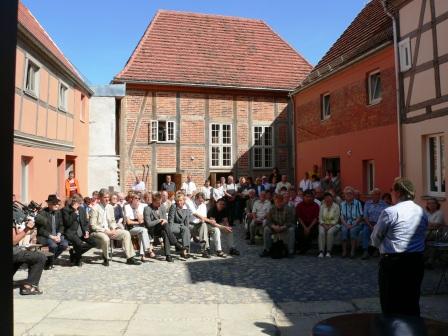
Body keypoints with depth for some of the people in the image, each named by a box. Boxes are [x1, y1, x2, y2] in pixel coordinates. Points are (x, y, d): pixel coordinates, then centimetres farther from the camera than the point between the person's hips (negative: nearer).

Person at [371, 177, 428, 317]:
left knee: (391, 305, 7)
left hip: (393, 262, -6)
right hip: (417, 262, 6)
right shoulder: (422, 212, 5)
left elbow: (375, 239, -5)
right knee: (412, 303, 17)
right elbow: (422, 236, 11)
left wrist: (383, 246, 15)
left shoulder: (389, 212, -14)